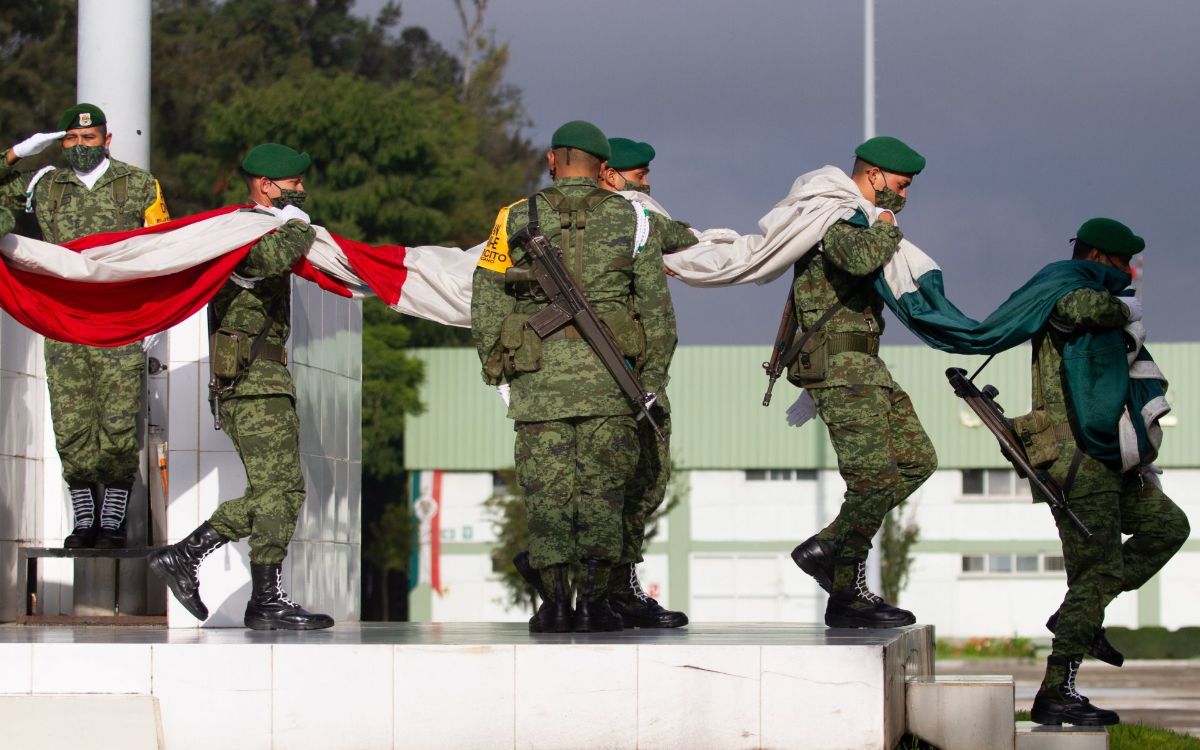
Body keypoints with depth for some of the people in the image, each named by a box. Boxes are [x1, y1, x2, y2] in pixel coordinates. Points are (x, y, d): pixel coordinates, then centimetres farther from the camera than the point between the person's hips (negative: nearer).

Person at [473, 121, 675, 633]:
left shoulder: (516, 219, 6)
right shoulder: (629, 218, 6)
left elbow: (486, 300, 6)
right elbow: (657, 305, 6)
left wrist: (494, 368, 13)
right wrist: (654, 377, 11)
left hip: (538, 377, 0)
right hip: (607, 377, 0)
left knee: (546, 491, 3)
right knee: (602, 488, 6)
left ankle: (555, 604, -2)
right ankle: (593, 602, 1)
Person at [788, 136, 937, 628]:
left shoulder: (859, 220, 22)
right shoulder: (835, 217, -11)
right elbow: (861, 259, -31)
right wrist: (888, 228, -13)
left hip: (867, 367, 11)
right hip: (840, 365, -11)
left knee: (917, 459, 9)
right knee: (875, 478, -13)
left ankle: (826, 549, 9)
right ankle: (846, 597, -5)